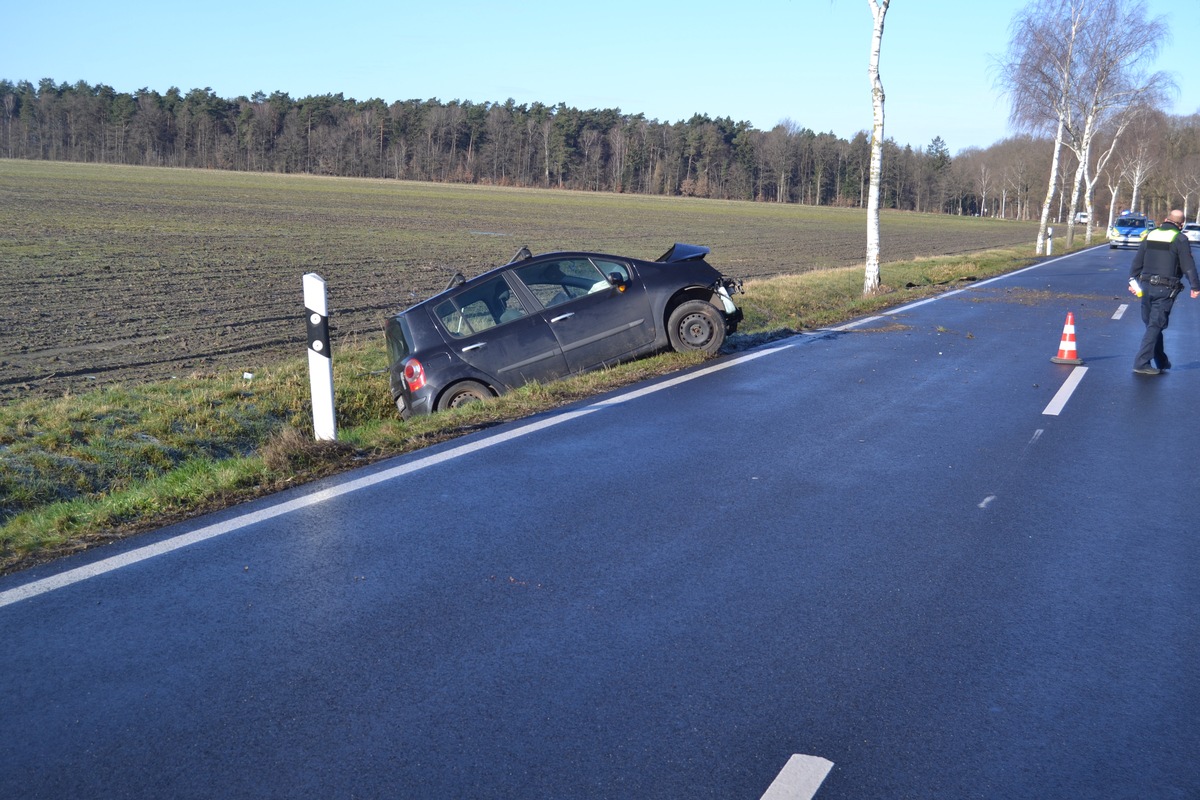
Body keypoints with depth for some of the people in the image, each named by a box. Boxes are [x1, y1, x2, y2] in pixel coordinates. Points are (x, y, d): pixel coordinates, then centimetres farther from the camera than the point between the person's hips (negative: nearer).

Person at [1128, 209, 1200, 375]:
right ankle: (1141, 363, -10)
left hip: (1146, 286, 5)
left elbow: (1137, 261, 13)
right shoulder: (1180, 239, -5)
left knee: (1151, 325, 14)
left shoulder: (1150, 235, 10)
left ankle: (1161, 362, 25)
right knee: (1155, 326, -4)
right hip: (1165, 289, -5)